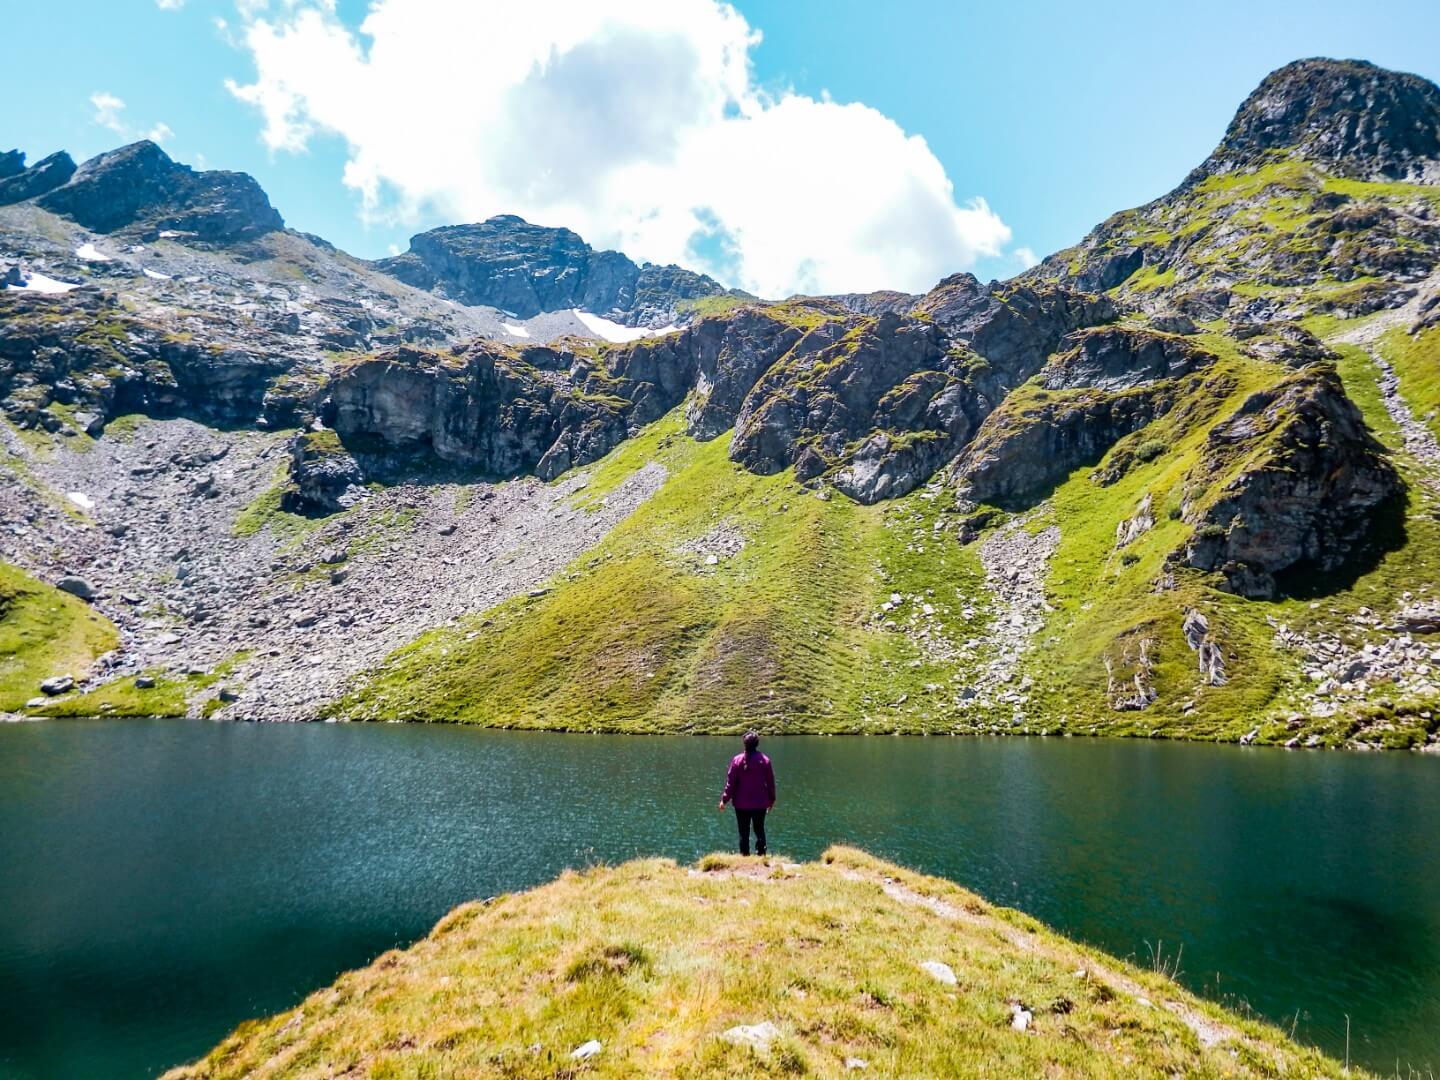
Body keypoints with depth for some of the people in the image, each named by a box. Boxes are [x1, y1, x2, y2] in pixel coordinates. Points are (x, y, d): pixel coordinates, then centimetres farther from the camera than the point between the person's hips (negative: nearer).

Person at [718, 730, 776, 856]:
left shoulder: (737, 760, -8)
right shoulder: (764, 760, -5)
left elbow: (731, 782, -6)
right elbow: (770, 781, 2)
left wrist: (725, 799, 2)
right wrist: (772, 799, 15)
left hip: (741, 803, -1)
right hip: (760, 803, 1)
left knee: (744, 832, 7)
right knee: (759, 830, 11)